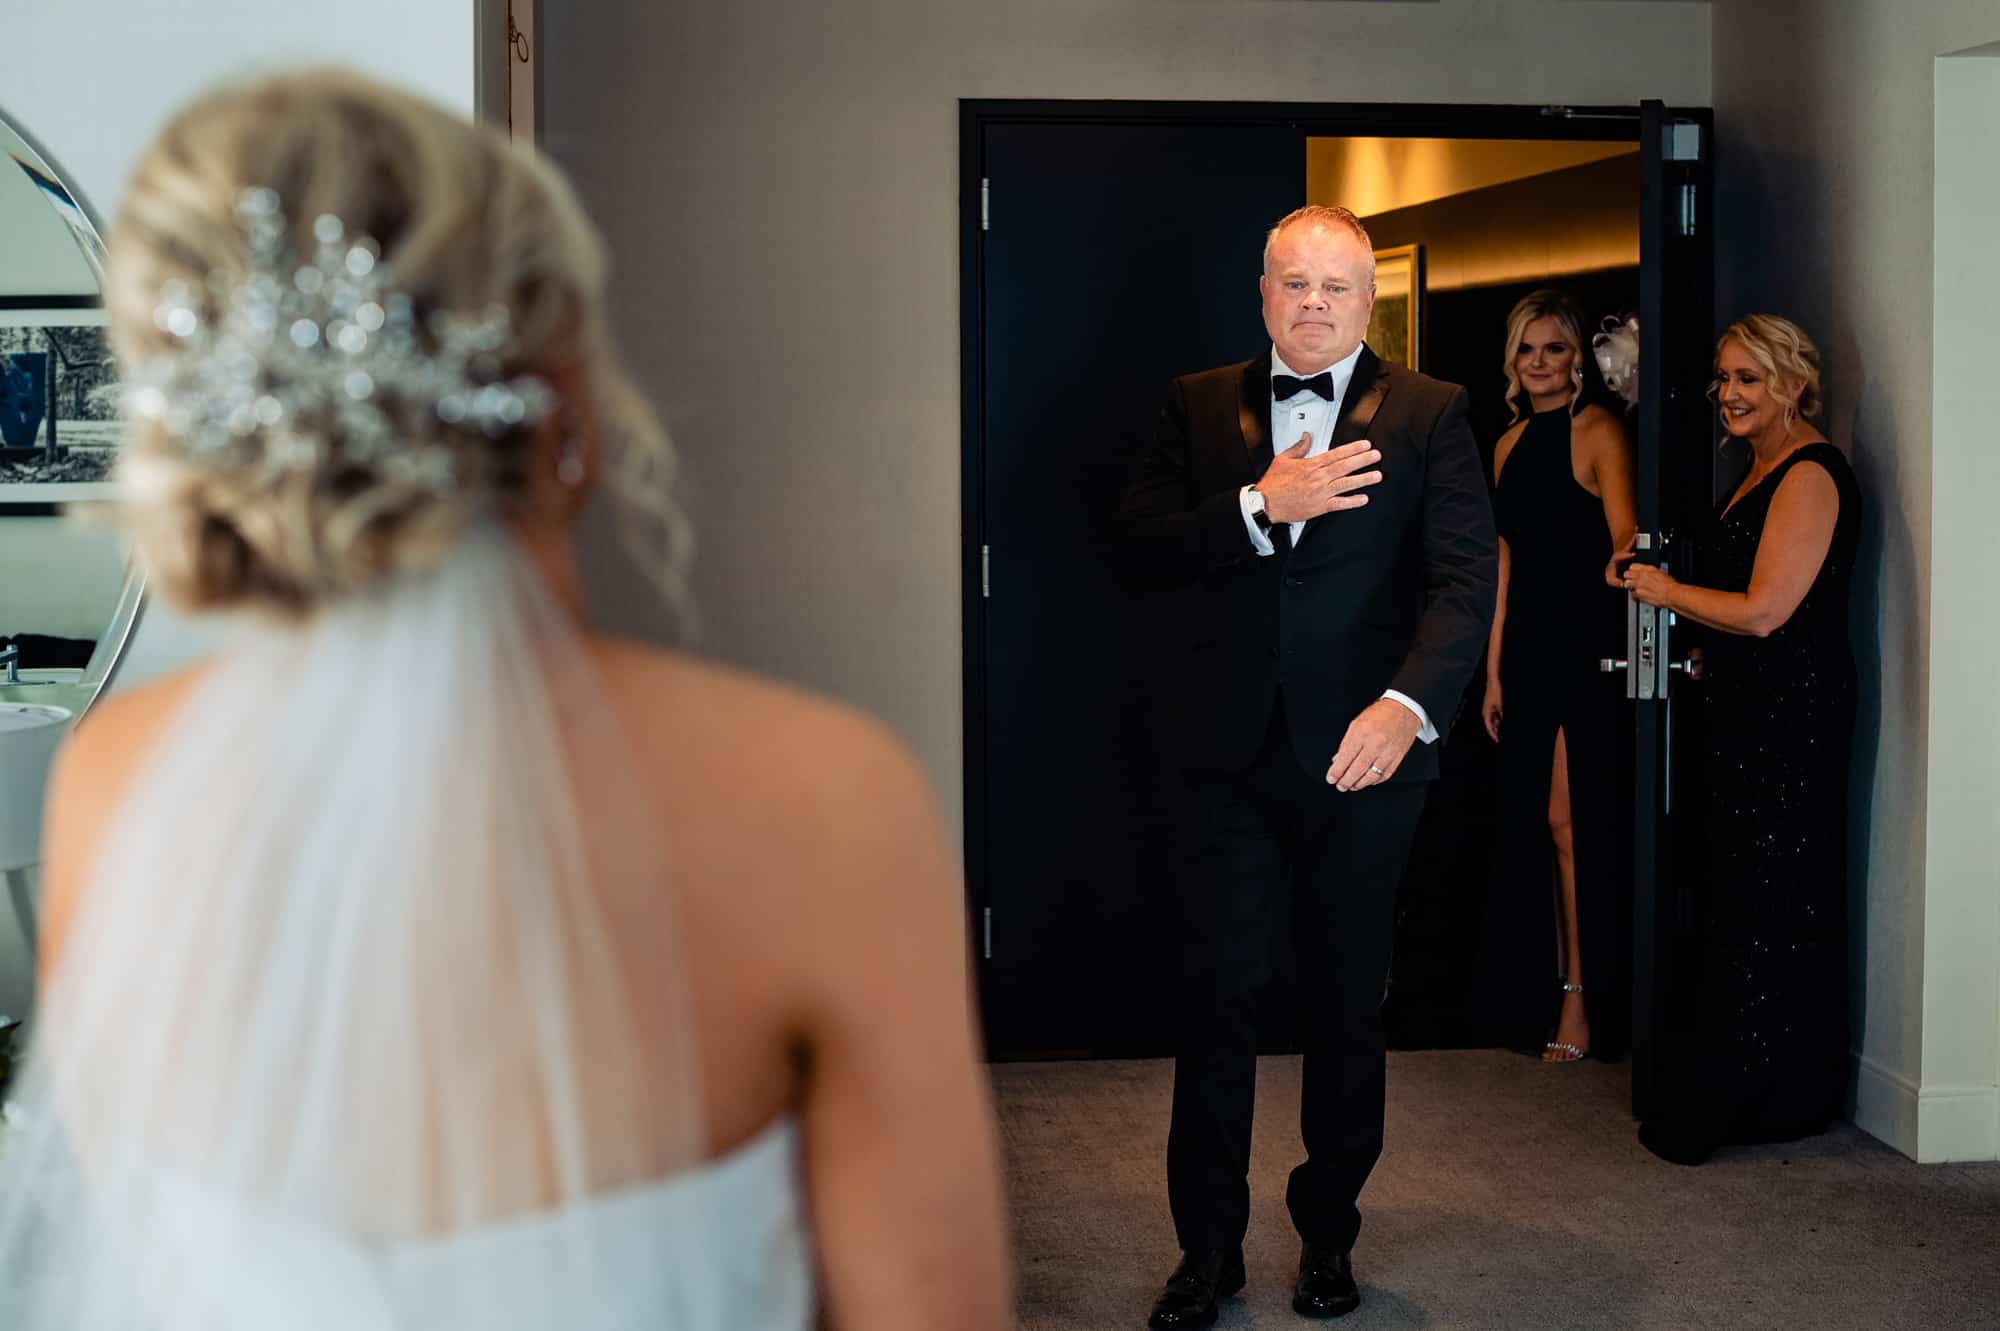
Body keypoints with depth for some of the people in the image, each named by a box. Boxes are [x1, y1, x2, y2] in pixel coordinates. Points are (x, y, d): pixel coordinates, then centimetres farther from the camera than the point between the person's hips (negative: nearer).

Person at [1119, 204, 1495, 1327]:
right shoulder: (1200, 407, 8)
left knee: (1351, 1005, 10)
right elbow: (1143, 540, -3)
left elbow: (1466, 574, -10)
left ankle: (1330, 1234, 27)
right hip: (1236, 754, 1)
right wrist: (1260, 506, -18)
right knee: (1218, 998, 3)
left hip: (1366, 752, -1)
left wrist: (1408, 704, -26)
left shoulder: (1431, 414, 0)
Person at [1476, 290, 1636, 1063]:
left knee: (1571, 823, -5)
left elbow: (1625, 535, -19)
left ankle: (1586, 1001, 3)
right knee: (1526, 821, 10)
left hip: (1584, 644, -7)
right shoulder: (1510, 444, 14)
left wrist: (1619, 563, -43)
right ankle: (1533, 993, 20)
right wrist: (1493, 671, 15)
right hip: (1526, 649, 7)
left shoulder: (1598, 433, -6)